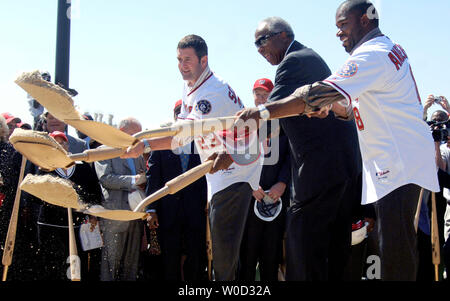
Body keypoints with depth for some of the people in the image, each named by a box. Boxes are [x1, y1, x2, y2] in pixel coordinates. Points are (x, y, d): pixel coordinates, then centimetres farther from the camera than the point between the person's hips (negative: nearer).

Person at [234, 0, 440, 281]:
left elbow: (321, 93, -23)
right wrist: (332, 107, 4)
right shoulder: (392, 49, 18)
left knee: (395, 250, -10)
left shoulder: (372, 55, -15)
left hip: (399, 163, -11)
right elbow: (367, 109, 22)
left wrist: (262, 111, -20)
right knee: (396, 245, 13)